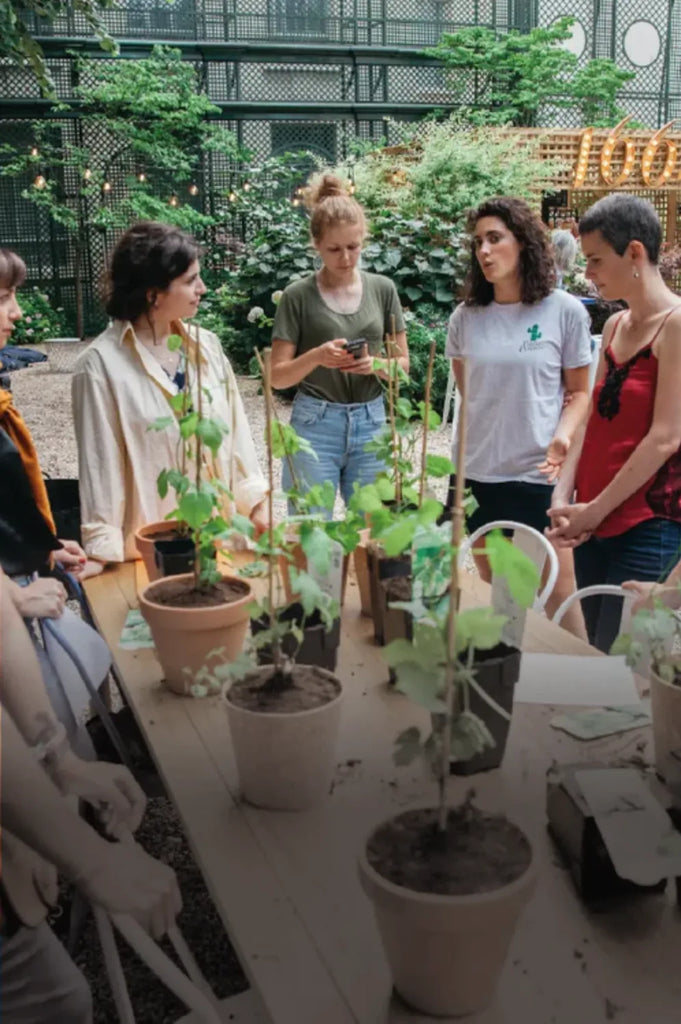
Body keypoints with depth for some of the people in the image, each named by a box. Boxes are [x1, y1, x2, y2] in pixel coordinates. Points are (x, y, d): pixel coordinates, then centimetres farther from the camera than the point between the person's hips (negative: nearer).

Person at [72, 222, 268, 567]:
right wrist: (104, 551, -10)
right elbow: (99, 462, -10)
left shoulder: (207, 345, 2)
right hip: (150, 544, -5)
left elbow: (235, 430, 7)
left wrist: (256, 503, 5)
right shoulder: (101, 364, -12)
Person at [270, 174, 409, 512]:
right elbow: (277, 376, -3)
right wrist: (316, 357, -21)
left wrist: (375, 365, -15)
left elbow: (403, 364, 7)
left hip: (370, 423, 3)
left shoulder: (382, 289, 3)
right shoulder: (298, 295, -4)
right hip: (315, 424, -2)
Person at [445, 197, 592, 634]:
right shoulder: (465, 317, 3)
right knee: (490, 586, 13)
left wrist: (563, 435, -15)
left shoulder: (565, 311, -5)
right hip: (476, 473, 3)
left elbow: (579, 391, 2)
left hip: (539, 473, -3)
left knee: (557, 590, 1)